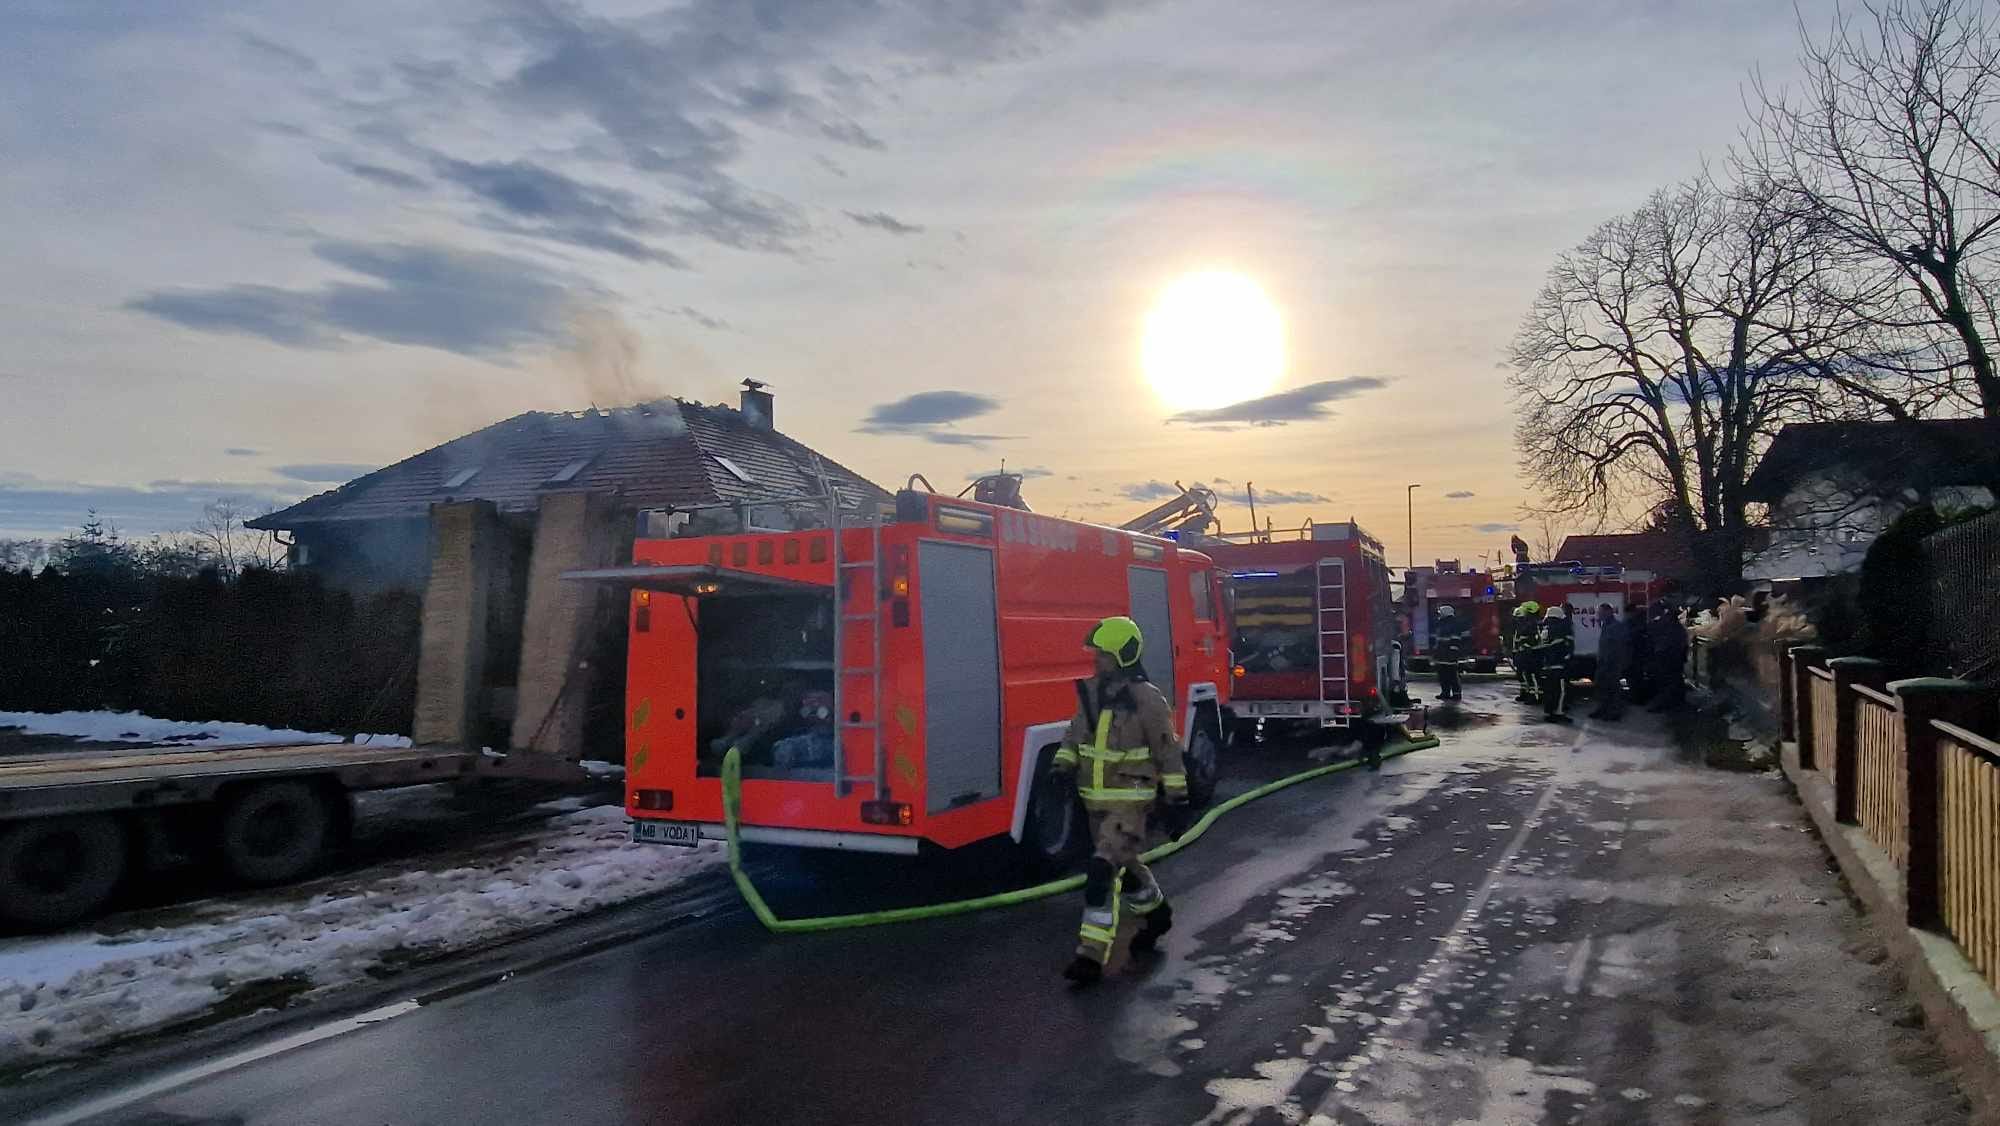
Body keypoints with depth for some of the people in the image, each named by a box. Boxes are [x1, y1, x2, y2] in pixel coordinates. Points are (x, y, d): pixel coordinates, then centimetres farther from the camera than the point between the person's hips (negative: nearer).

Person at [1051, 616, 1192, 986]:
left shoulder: (1147, 700, -15)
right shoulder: (1091, 692, 4)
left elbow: (1168, 754, -11)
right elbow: (1075, 734, 14)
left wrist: (1177, 804, -10)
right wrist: (1063, 767, -2)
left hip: (1130, 801, -7)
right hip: (1096, 800, 7)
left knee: (1103, 871, -14)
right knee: (1124, 866, 21)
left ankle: (1092, 955, -9)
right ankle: (1157, 913, 46)